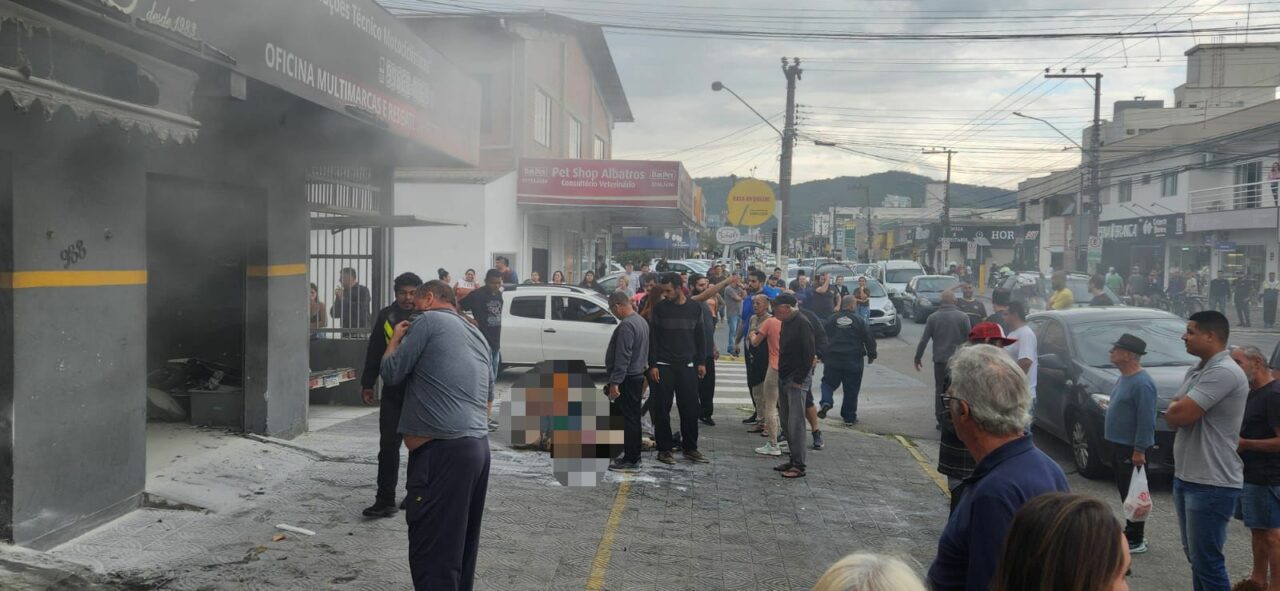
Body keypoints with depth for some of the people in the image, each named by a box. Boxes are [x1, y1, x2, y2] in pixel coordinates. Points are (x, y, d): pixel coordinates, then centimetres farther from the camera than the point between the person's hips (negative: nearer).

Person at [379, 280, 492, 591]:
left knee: (432, 551, -5)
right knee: (461, 545, 17)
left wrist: (396, 338, 16)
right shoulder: (477, 335, 21)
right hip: (478, 446, 9)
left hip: (443, 449, -9)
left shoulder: (430, 320, -3)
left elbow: (391, 373, 0)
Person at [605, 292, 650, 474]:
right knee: (633, 418, 14)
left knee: (628, 420, -5)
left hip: (627, 379, -10)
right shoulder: (641, 321, 12)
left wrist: (614, 382, -23)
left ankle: (631, 461, -1)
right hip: (637, 375, 10)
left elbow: (623, 357, -25)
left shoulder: (626, 325, -20)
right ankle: (633, 456, 21)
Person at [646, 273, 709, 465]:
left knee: (690, 408, 4)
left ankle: (690, 448, 15)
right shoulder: (659, 308, -2)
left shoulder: (694, 308, 5)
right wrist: (653, 365, -8)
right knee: (662, 409, 1)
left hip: (687, 366, 2)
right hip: (664, 366, -2)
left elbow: (700, 337, 11)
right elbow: (652, 338, -2)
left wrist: (701, 362, 6)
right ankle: (664, 449, 10)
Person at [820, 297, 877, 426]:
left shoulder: (831, 319, 3)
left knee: (828, 382, 13)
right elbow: (869, 339, -3)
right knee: (851, 389, 8)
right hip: (853, 360, -1)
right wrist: (871, 355, 11)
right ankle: (849, 417, 13)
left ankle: (826, 401, -16)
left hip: (832, 358, 1)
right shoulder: (859, 320, -5)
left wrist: (822, 355, 19)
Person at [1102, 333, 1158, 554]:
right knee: (1124, 490, 17)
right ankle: (1131, 531, 27)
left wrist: (1139, 450, -23)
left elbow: (1146, 419, -23)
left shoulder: (1141, 383, -21)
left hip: (1131, 448, -10)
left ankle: (1136, 540, 4)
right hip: (1119, 444, 10)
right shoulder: (1124, 378, 10)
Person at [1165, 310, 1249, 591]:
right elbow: (1174, 414, 13)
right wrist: (1180, 409, -9)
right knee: (1195, 556, 18)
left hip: (1212, 484, -9)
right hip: (1186, 477, 9)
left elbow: (1178, 415, -24)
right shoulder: (1196, 371, 12)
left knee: (1207, 562, -3)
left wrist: (1176, 408, -2)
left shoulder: (1224, 372, -20)